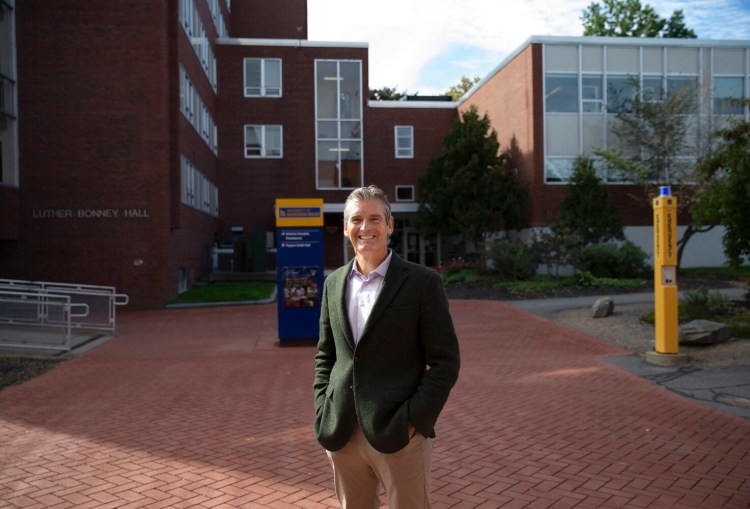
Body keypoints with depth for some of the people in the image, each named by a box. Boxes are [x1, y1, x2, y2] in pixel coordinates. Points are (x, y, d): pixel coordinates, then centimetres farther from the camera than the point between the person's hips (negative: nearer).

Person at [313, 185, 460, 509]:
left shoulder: (422, 282, -7)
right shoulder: (334, 282, 8)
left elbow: (445, 361, -8)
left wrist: (413, 420, -13)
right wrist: (323, 411, 4)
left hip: (399, 433, -4)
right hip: (342, 434, 4)